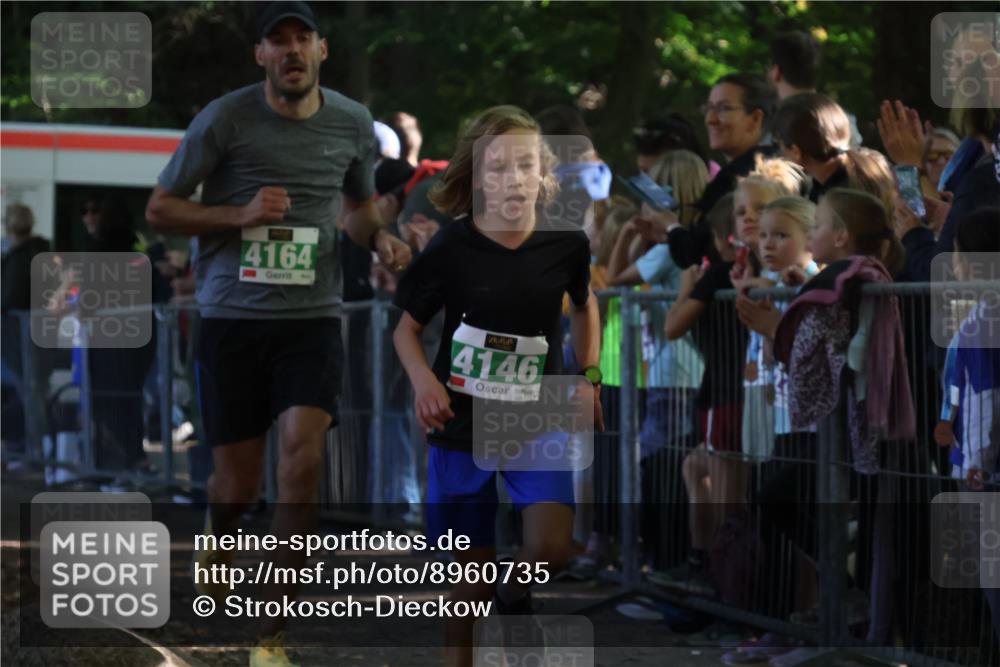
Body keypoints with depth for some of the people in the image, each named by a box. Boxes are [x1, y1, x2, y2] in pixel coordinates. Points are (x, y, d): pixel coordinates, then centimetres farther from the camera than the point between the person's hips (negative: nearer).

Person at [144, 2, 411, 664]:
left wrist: (380, 238, 2)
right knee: (239, 482, 4)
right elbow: (160, 208, 1)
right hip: (233, 316, -1)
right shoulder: (225, 118, -5)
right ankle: (215, 535, 44)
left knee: (303, 458, -17)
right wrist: (241, 215, -14)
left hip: (313, 316, 1)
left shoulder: (353, 124, 6)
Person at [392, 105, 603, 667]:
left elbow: (585, 306, 15)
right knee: (473, 577, 4)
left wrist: (590, 378, 3)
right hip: (464, 425, -1)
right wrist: (423, 380, -19)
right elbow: (407, 330, 0)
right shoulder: (450, 250, -13)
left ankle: (516, 592, 17)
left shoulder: (567, 243, -7)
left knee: (552, 548, -18)